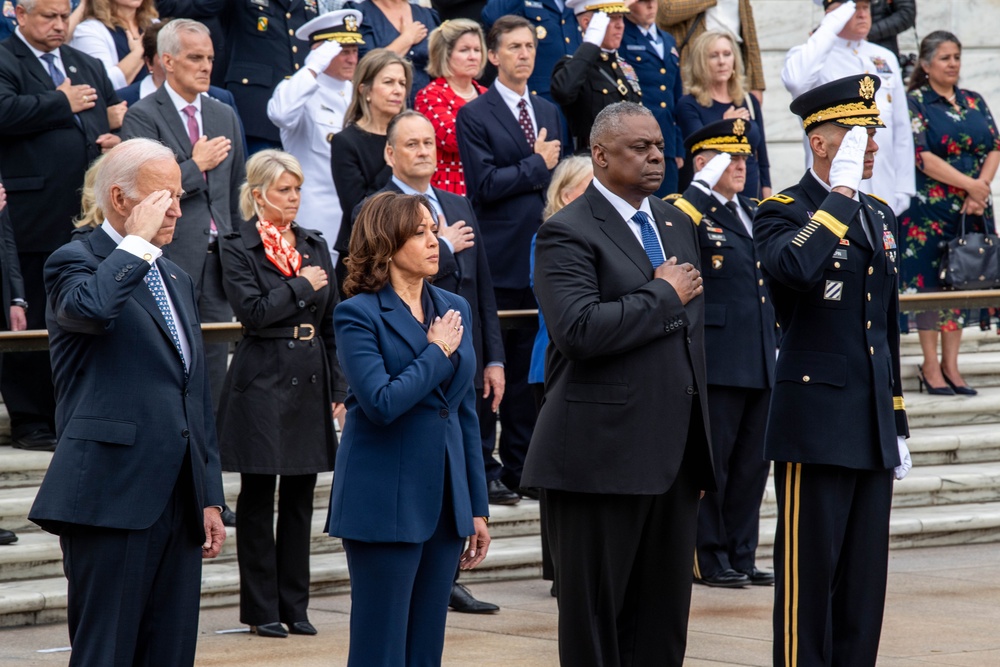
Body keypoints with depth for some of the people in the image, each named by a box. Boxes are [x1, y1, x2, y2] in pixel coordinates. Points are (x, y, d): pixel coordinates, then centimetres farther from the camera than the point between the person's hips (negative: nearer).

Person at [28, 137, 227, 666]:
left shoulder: (176, 279, 21)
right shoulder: (75, 262, -3)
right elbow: (91, 308, -30)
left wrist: (210, 497, 19)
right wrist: (137, 241, -15)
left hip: (178, 501, 8)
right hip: (113, 498, -8)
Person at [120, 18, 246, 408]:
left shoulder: (225, 117, 16)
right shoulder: (142, 117, -4)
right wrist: (196, 165, -8)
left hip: (218, 258, 6)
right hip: (171, 259, -6)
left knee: (214, 364, 6)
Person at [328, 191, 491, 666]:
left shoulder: (454, 309, 12)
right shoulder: (359, 314, -8)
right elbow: (381, 403, -21)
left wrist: (477, 507, 13)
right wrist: (438, 352, -9)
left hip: (444, 501, 6)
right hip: (385, 503, -6)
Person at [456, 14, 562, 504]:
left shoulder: (548, 112, 16)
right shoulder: (474, 116, -4)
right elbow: (483, 184, -14)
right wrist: (536, 165, -9)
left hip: (541, 257, 6)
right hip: (498, 261, -6)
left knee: (529, 368, 8)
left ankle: (521, 466, 14)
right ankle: (483, 469, 2)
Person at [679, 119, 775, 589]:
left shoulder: (753, 212, 16)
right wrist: (702, 184, -36)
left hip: (762, 364, 7)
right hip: (717, 366, -7)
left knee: (752, 464, 11)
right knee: (712, 463, 0)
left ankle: (742, 557, 18)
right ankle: (707, 559, 7)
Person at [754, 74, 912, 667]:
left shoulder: (880, 216, 15)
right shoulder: (783, 213, -7)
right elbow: (796, 267, -33)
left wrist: (897, 424, 18)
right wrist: (840, 191, -24)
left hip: (873, 429, 7)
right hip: (817, 425, -7)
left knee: (865, 579, 9)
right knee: (809, 574, -3)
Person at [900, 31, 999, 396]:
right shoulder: (914, 103, -3)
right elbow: (922, 156, -12)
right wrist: (968, 184, -16)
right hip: (928, 210, -5)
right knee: (928, 281, -3)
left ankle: (950, 364, 10)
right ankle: (931, 366, 2)